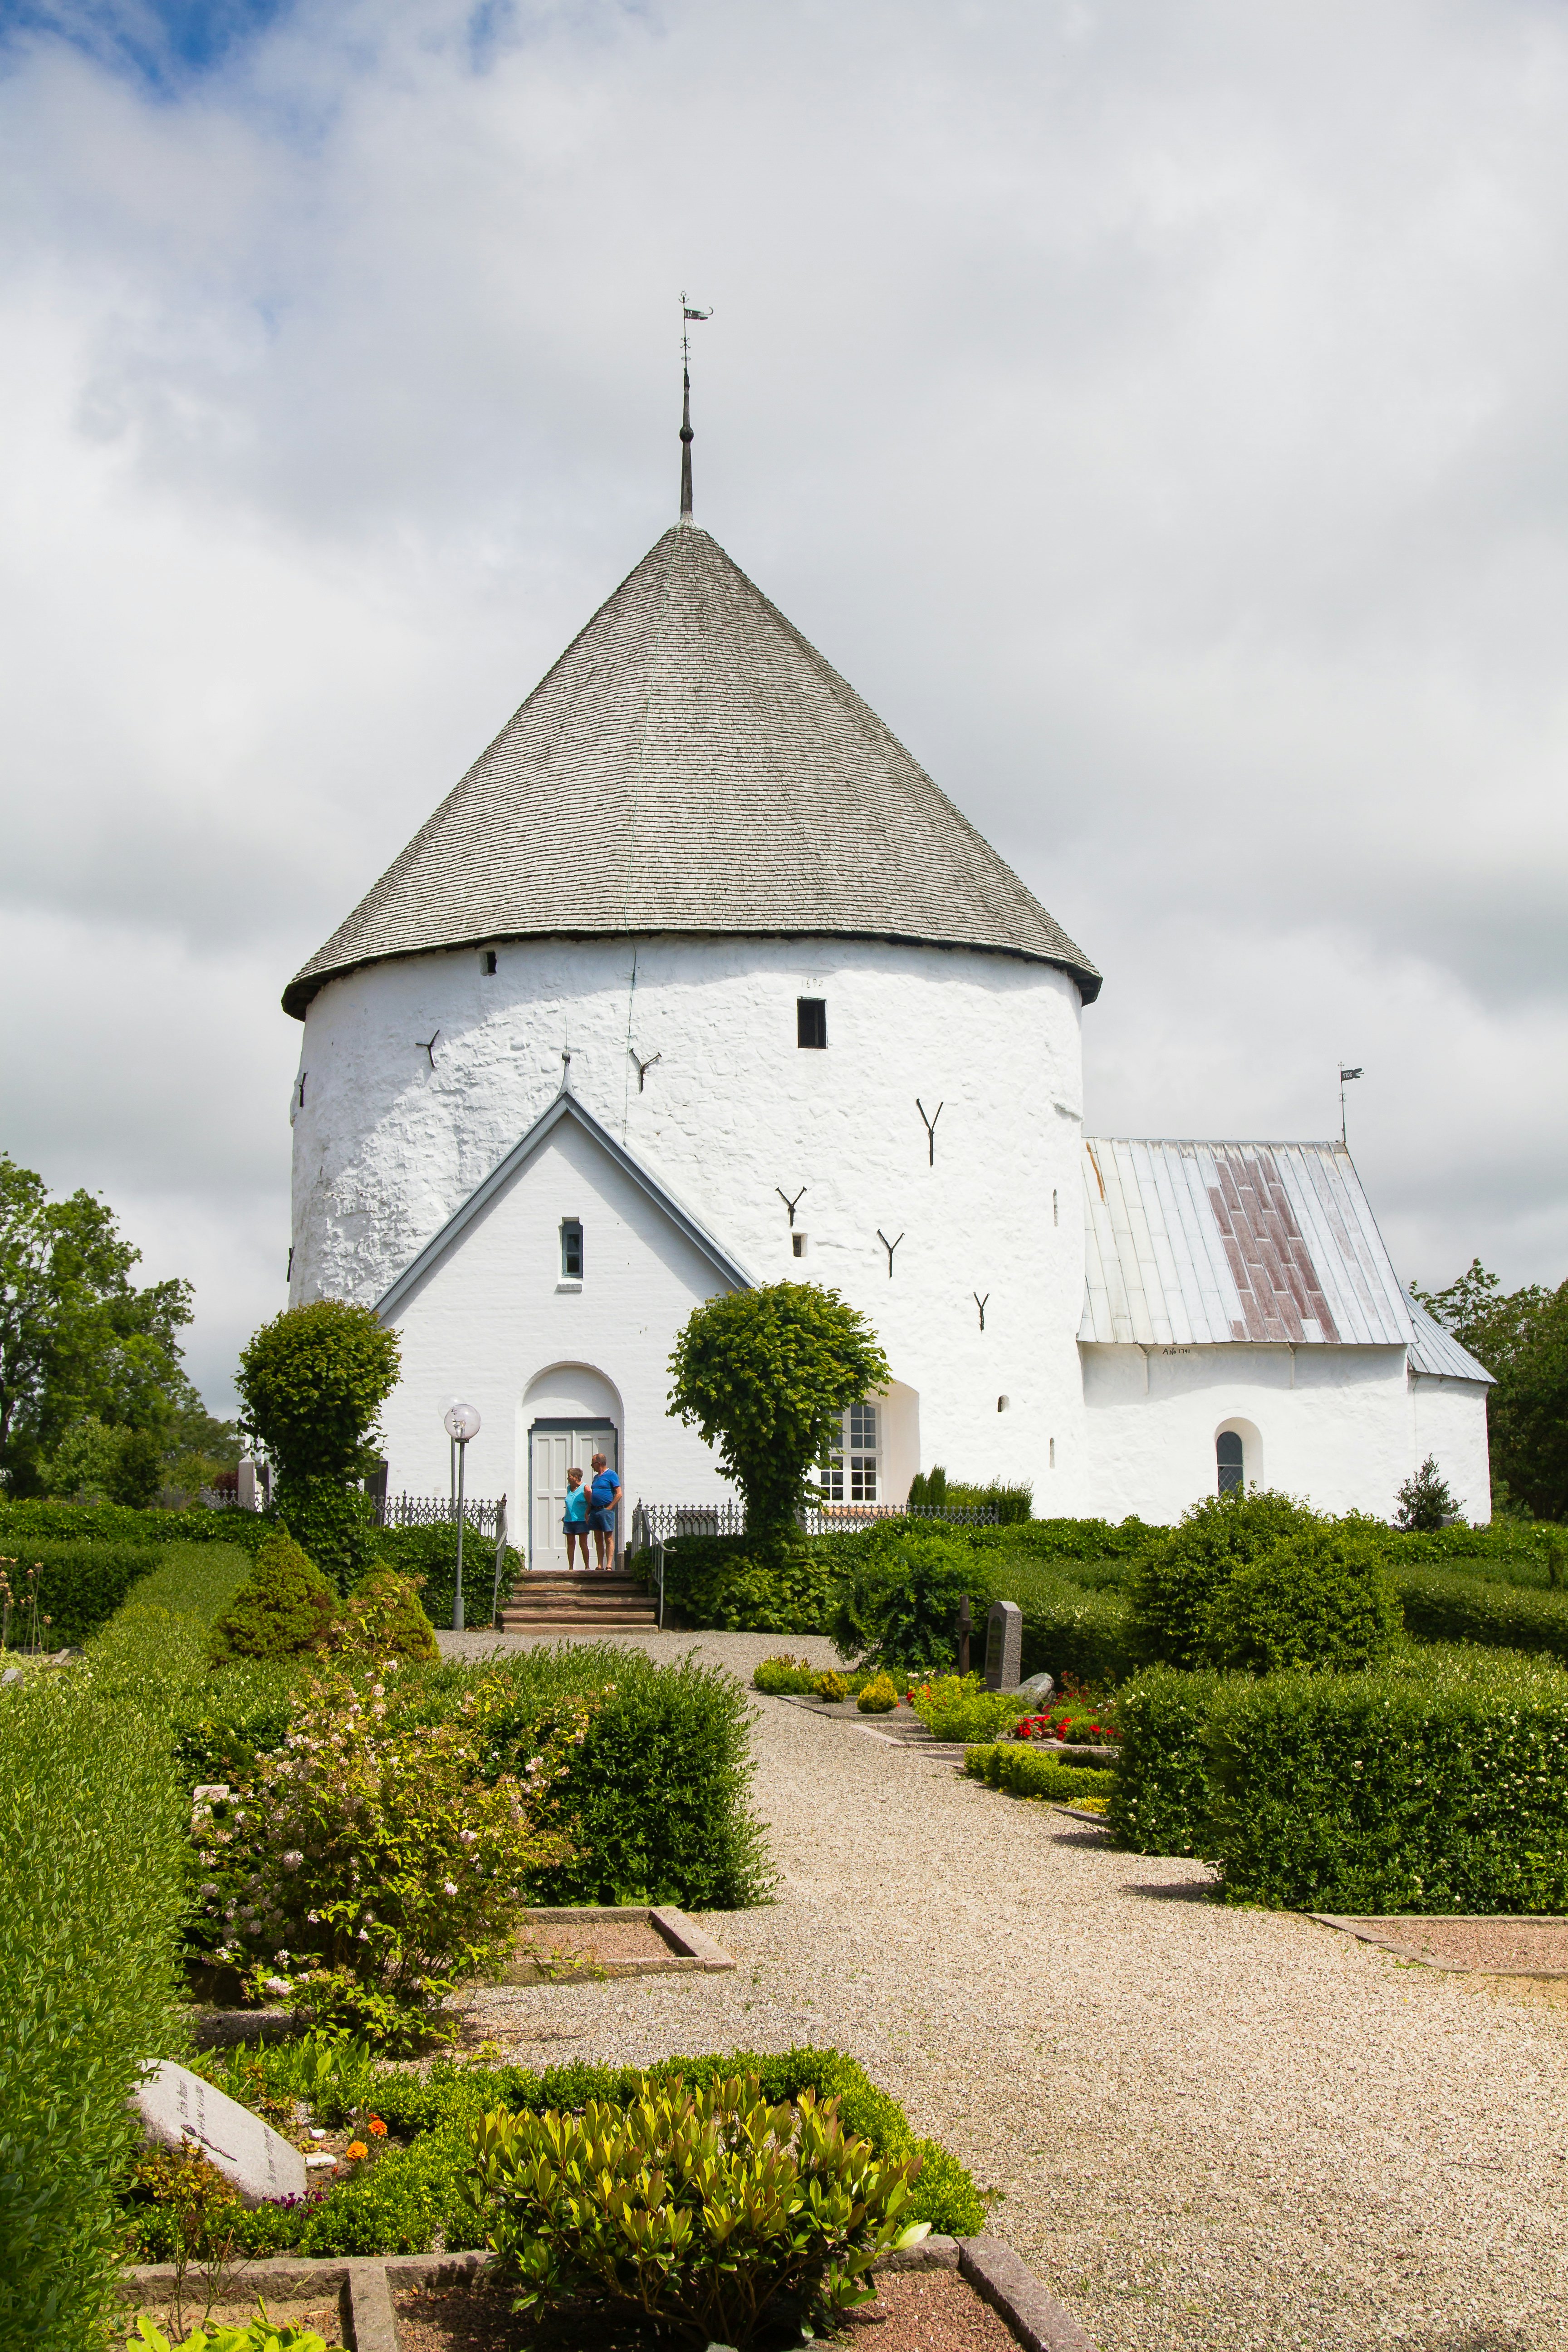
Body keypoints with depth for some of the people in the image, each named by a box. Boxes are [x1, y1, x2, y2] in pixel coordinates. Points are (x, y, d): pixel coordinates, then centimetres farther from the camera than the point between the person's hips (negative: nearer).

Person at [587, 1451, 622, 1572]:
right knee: (598, 1540, 7)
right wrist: (588, 1513, 16)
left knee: (609, 1539, -6)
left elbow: (619, 1494, -11)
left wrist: (609, 1508, -14)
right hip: (595, 1511, 8)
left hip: (606, 1511, -8)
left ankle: (609, 1565, -8)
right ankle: (600, 1566, 10)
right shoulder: (596, 1477, 19)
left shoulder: (611, 1475, -5)